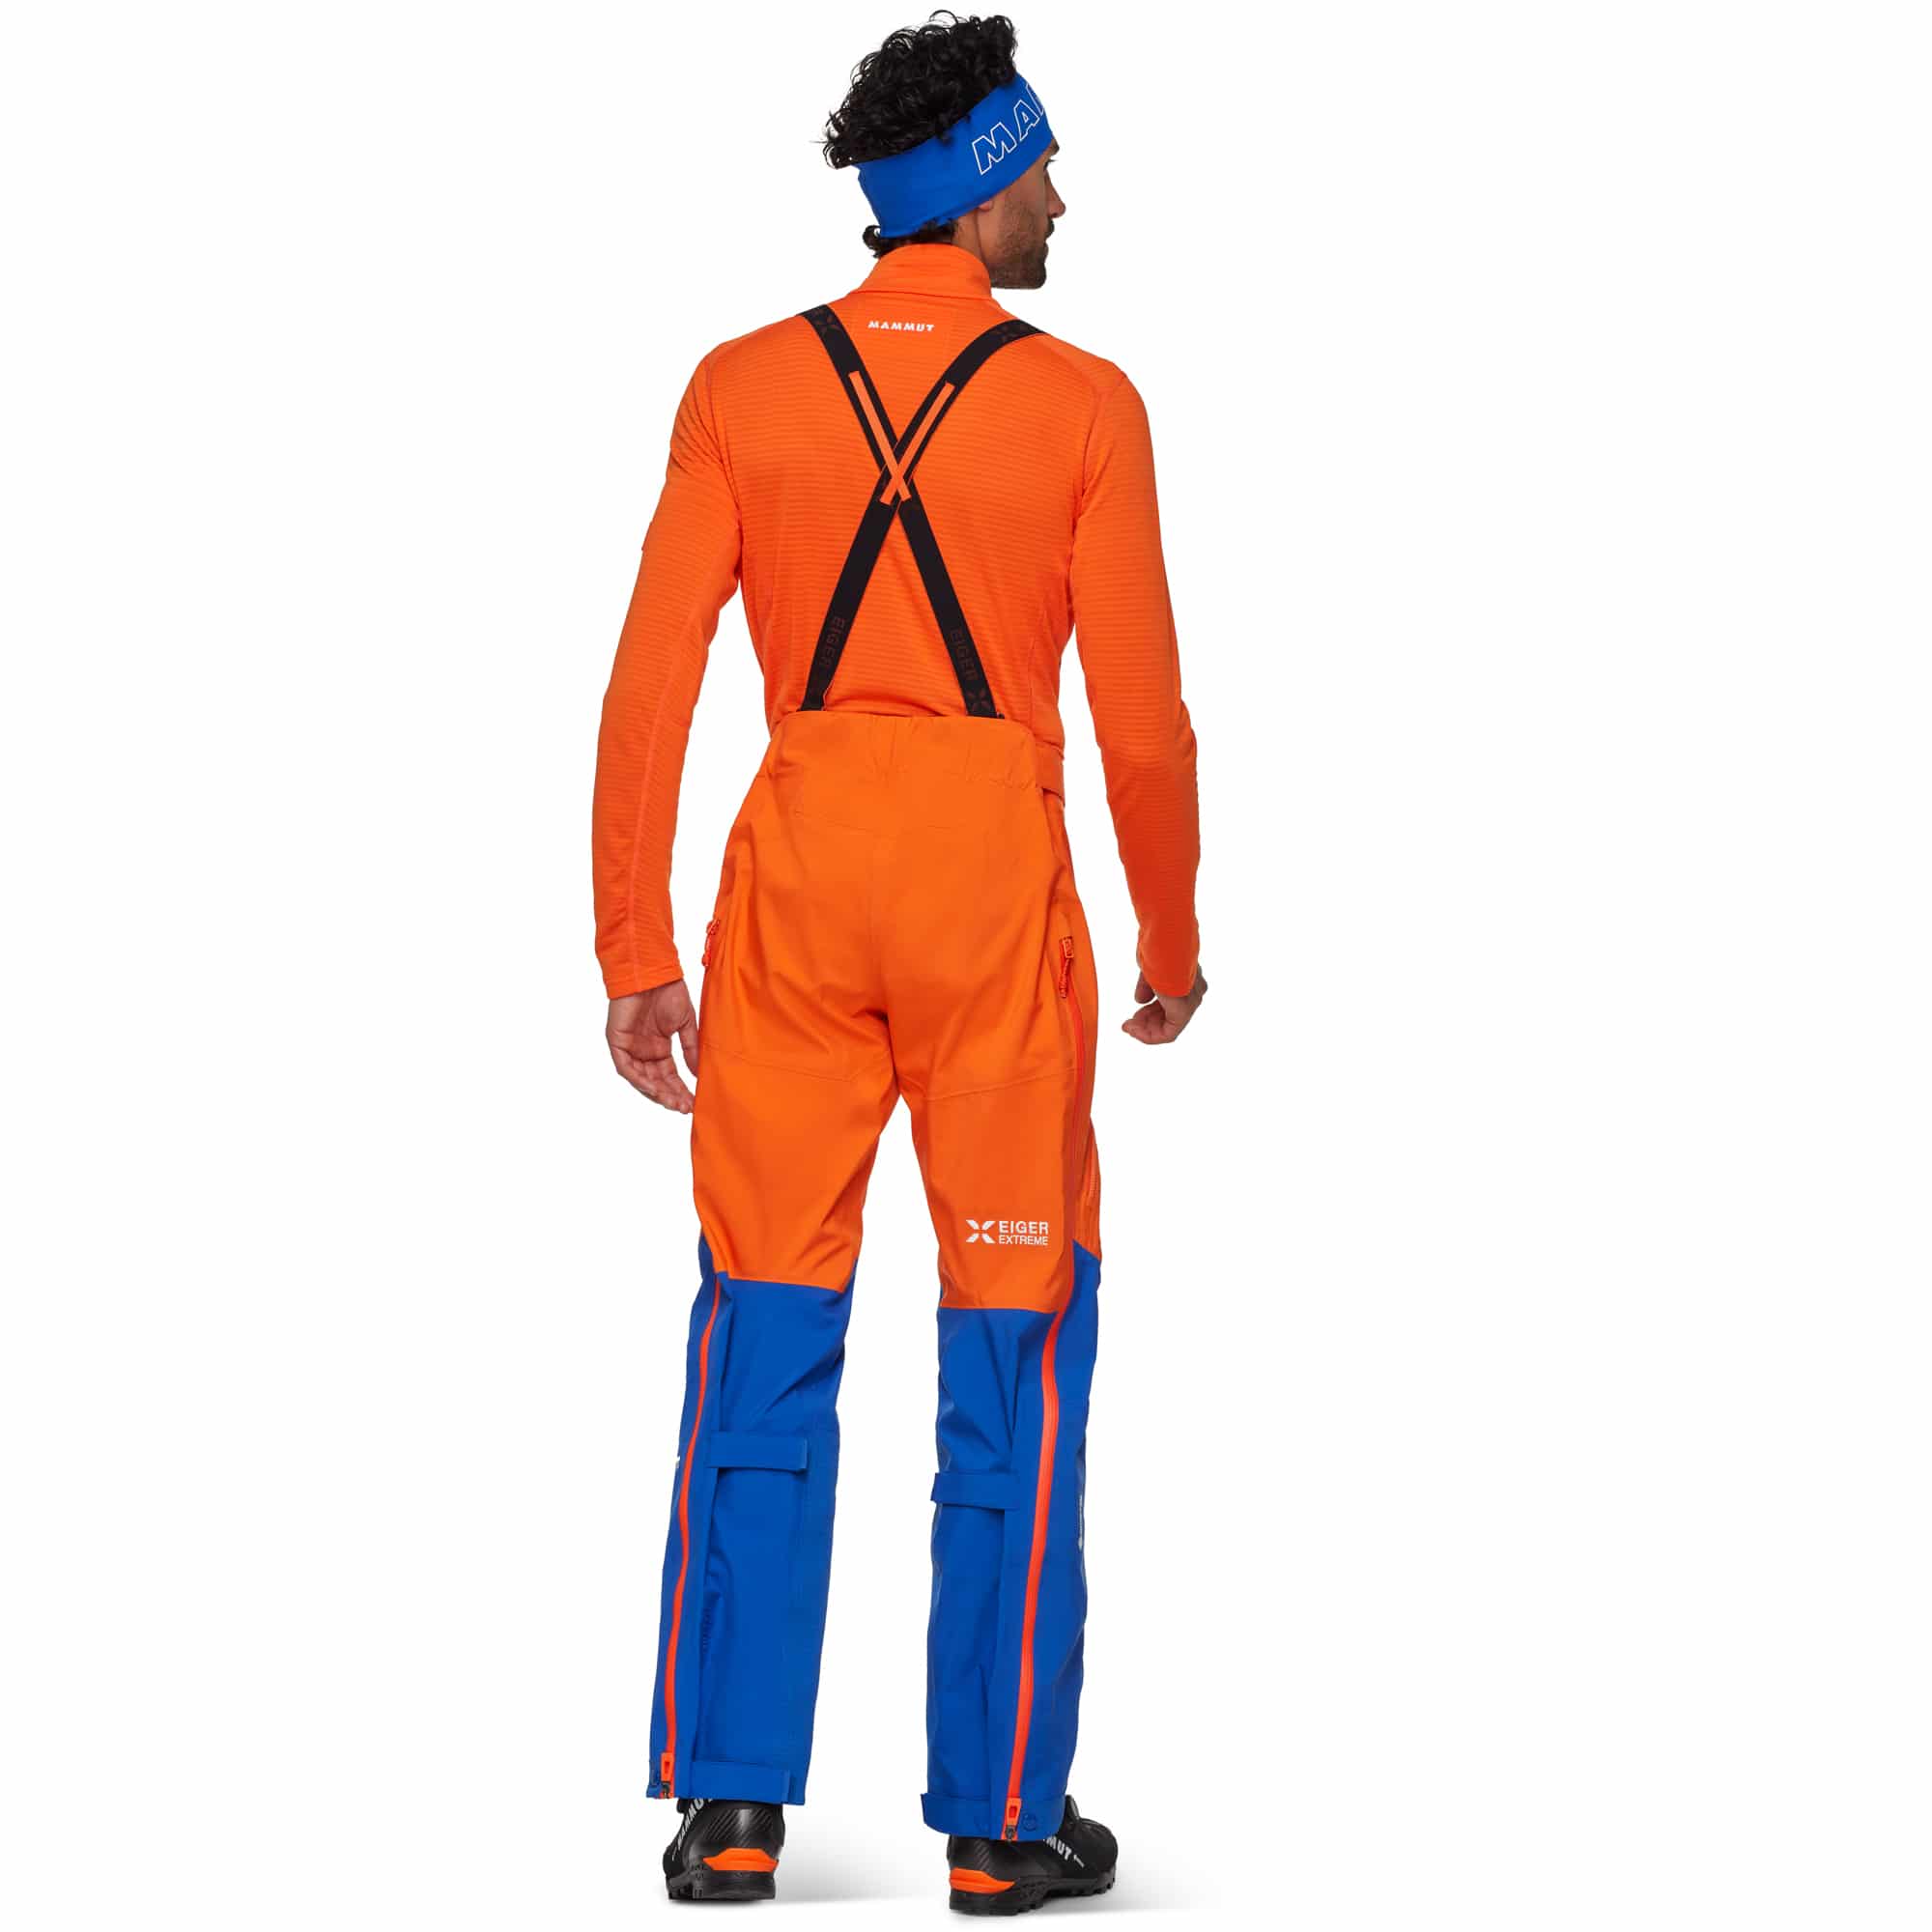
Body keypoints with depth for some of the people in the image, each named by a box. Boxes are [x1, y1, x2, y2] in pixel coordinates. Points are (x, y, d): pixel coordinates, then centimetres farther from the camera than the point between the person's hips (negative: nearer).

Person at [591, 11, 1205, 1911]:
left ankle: (733, 1805, 8)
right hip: (995, 892, -2)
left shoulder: (744, 386, 2)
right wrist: (1172, 939, 11)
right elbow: (1141, 714, -3)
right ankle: (1001, 1818, 12)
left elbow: (649, 683, -3)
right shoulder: (1083, 407, -4)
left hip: (796, 876, 2)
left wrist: (634, 954, 2)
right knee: (1013, 1350, 7)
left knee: (764, 1344, 9)